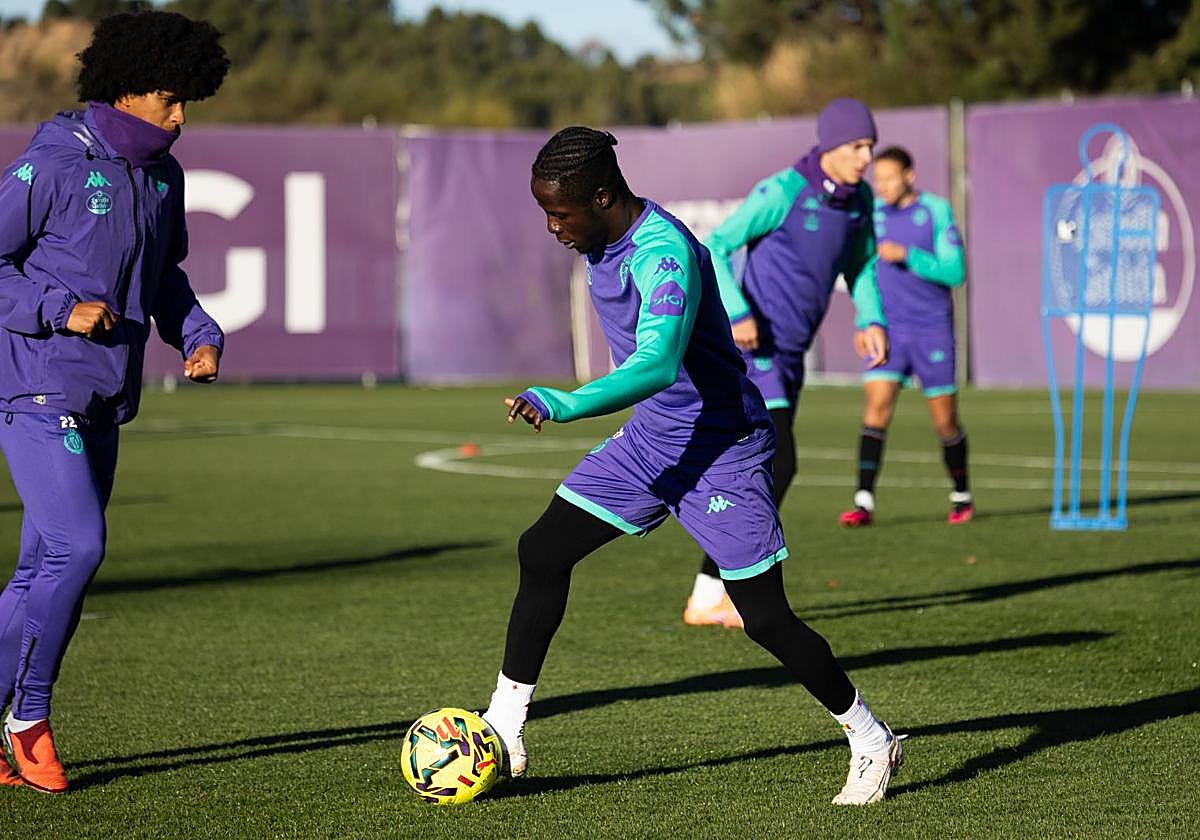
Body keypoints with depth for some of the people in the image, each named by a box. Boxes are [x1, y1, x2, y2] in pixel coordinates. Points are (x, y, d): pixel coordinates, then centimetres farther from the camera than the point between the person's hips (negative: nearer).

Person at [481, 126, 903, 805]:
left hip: (722, 449, -9)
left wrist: (566, 406, -55)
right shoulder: (602, 240, 0)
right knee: (543, 551, 0)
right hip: (651, 438, 9)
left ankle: (872, 742, 13)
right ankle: (504, 731, 7)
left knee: (766, 618, -6)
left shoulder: (664, 255, -28)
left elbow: (657, 365, -44)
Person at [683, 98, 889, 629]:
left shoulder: (859, 199, 6)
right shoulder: (782, 192, -16)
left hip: (789, 355, 8)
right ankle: (714, 595, -10)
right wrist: (737, 314, -24)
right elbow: (713, 248, -13)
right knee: (779, 464, -15)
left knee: (760, 472, 10)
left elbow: (861, 264, 21)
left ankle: (709, 595, 17)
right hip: (752, 347, -8)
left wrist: (871, 321, 4)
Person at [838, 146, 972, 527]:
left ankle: (962, 497, 25)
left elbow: (954, 272, -13)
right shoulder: (874, 213, 4)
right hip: (890, 328, 3)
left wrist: (907, 256, -22)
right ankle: (864, 502, -19)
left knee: (945, 421, 4)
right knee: (877, 405, -15)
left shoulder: (936, 211, -7)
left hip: (932, 329, -2)